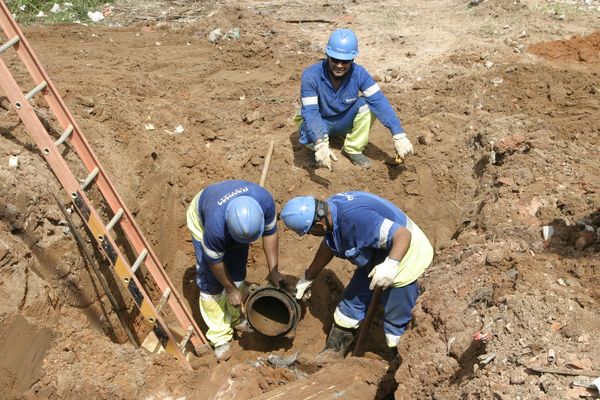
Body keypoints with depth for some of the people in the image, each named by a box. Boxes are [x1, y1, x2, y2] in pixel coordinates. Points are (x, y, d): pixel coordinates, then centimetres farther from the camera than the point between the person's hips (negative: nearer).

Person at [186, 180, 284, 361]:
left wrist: (273, 271, -15)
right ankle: (220, 336, 8)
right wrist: (231, 290, -12)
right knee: (211, 283, -7)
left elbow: (270, 233, -17)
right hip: (202, 217, -4)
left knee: (238, 273, 6)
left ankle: (235, 317, 30)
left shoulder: (265, 200, -37)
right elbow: (215, 262, -26)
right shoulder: (216, 226, -45)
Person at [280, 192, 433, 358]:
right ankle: (331, 354, 32)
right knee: (352, 300, 16)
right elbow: (328, 245, 9)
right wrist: (308, 278, 17)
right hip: (375, 257, 9)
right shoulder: (330, 209, -9)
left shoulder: (355, 218, -38)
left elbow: (403, 235, -38)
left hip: (401, 253, -9)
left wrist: (391, 264, -54)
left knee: (395, 320, -3)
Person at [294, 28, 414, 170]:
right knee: (309, 136, -37)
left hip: (343, 122, 3)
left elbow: (379, 102, -29)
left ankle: (353, 149, -6)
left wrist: (399, 136, -40)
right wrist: (320, 146, -53)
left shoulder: (359, 73, -21)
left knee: (366, 104, -25)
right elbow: (310, 112, -36)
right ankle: (317, 149, 1)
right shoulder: (311, 75, -29)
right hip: (319, 122, -2)